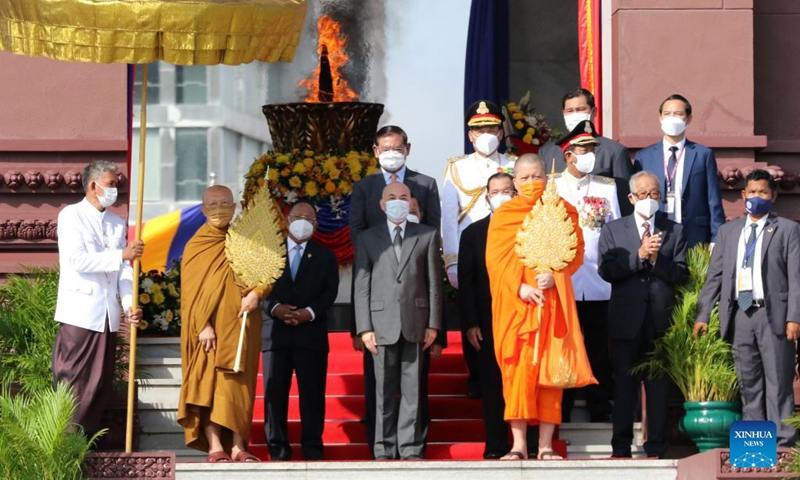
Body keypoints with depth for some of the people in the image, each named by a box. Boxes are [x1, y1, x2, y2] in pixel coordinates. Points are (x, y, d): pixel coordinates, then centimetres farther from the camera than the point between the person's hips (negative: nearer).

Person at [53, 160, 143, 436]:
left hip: (108, 316, 6)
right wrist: (121, 255, -19)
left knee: (100, 383, 7)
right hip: (79, 313, -6)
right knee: (73, 382, -6)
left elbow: (124, 269, 10)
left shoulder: (117, 224, 16)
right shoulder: (71, 216, -3)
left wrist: (130, 304, -5)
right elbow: (78, 260, -16)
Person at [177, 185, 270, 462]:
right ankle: (215, 447, -11)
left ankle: (237, 446, -2)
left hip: (239, 325, 2)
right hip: (209, 329, -2)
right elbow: (191, 291, -2)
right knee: (208, 383, -8)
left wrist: (256, 293, -13)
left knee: (237, 385, -2)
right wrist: (203, 325, -14)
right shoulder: (195, 247, 4)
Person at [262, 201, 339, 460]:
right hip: (275, 332, 0)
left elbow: (330, 291, 3)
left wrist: (309, 312, -14)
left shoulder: (325, 256, 14)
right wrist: (274, 308, -14)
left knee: (312, 393, -2)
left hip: (311, 333, 0)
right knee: (274, 392, -1)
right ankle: (278, 449, 4)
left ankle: (312, 448, 5)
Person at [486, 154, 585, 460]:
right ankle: (518, 445, -10)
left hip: (552, 299, 1)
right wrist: (519, 287, -13)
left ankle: (546, 446, -3)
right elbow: (495, 259, 2)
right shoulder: (503, 216, 9)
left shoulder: (562, 211, 11)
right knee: (518, 369, -8)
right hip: (515, 301, 0)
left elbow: (576, 251, 5)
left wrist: (554, 275, -13)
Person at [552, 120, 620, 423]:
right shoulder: (551, 187, 6)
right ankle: (560, 414, 6)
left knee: (599, 349, 4)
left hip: (599, 282, 2)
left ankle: (600, 410, 11)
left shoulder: (607, 187, 12)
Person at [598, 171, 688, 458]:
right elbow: (606, 271, -5)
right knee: (624, 386, 3)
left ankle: (656, 449, 6)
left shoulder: (674, 231, 10)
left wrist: (656, 259, -13)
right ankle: (621, 448, 7)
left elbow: (680, 274, 2)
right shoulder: (613, 230, 9)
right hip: (626, 321, 0)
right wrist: (639, 255, -14)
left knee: (659, 386, 2)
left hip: (661, 320, 0)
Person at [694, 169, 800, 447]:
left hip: (773, 314, -4)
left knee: (778, 382, -4)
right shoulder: (728, 232, 16)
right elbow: (714, 276, 14)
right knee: (748, 383, 6)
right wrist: (703, 315, 5)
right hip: (740, 315, 4)